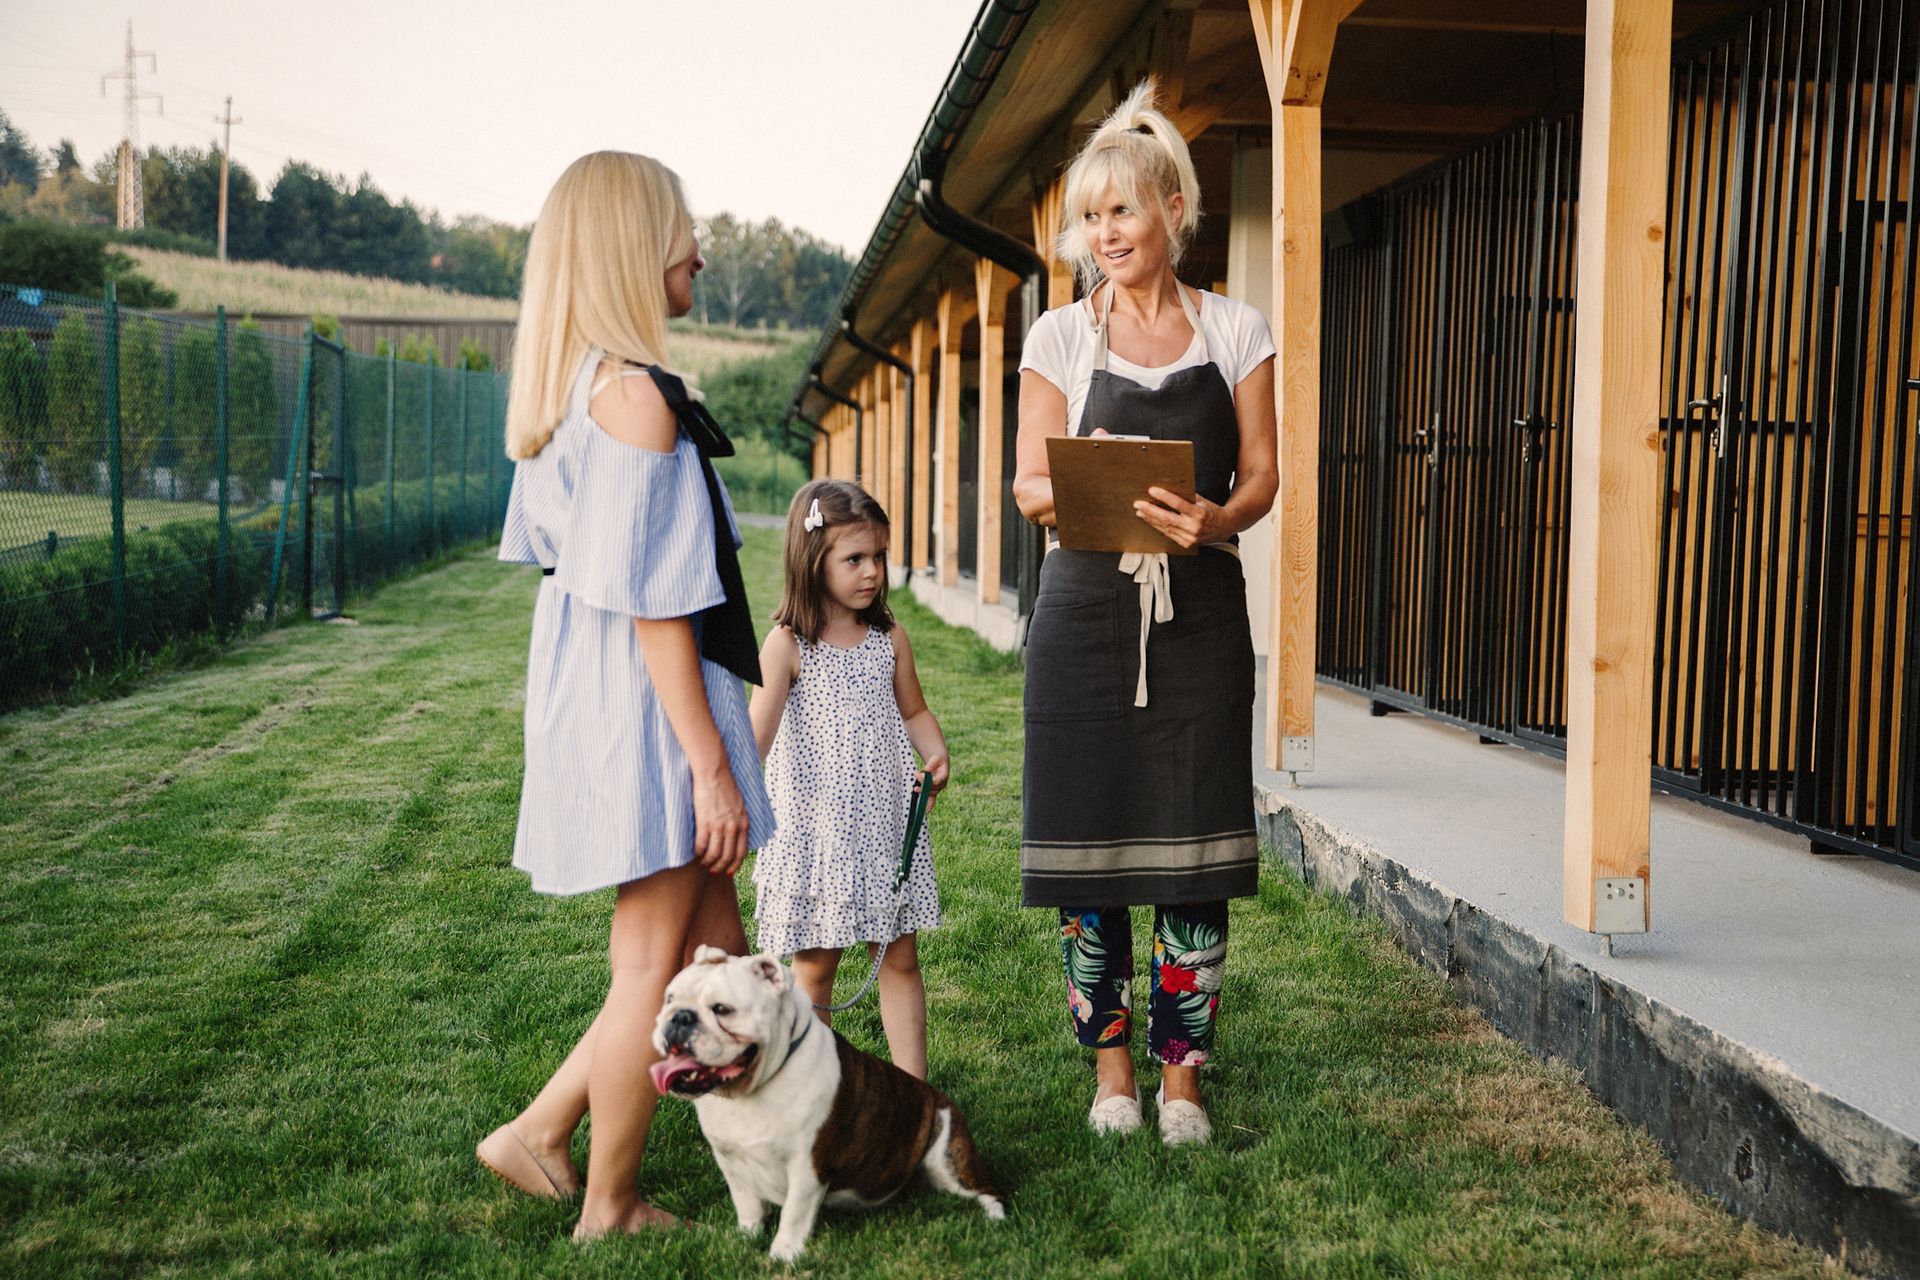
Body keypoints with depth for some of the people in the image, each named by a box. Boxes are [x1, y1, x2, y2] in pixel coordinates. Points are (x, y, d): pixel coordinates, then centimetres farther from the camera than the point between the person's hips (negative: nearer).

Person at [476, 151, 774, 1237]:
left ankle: (539, 1135, 23)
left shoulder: (568, 387, 11)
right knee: (654, 967, 4)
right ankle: (611, 1210, 19)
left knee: (717, 949, 16)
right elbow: (655, 607, -20)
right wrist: (712, 764, -17)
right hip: (646, 703, -10)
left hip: (589, 693, 10)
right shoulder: (637, 392, -18)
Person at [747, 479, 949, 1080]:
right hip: (815, 824, -3)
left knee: (899, 958, 7)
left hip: (885, 817, 4)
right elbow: (759, 732, -16)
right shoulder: (788, 645, -8)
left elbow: (913, 710, 17)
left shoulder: (889, 637, 4)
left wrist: (937, 756, -3)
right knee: (815, 963, 7)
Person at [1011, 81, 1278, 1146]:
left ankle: (1182, 1080, 13)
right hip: (1087, 611, 0)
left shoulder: (1234, 331, 7)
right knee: (1088, 855, 2)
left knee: (1192, 856, 0)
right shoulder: (1062, 336, 6)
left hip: (1198, 616, 0)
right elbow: (1028, 484, 5)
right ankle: (1110, 1070, 17)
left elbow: (1261, 476, 6)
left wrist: (1214, 520, -16)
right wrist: (1066, 494, -19)